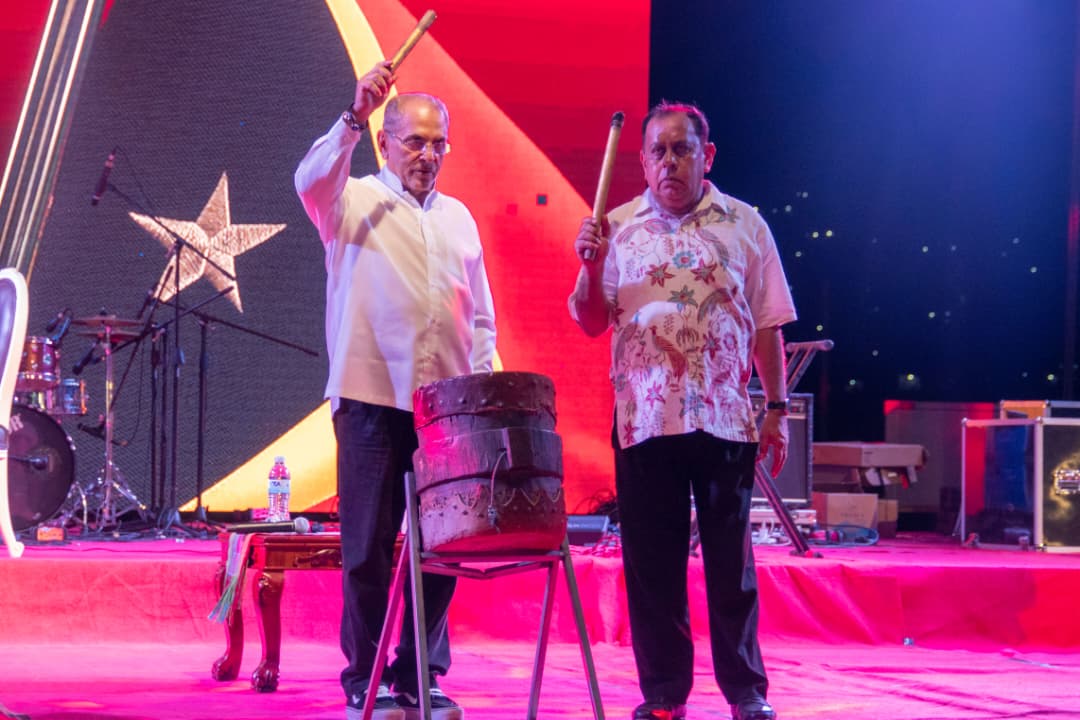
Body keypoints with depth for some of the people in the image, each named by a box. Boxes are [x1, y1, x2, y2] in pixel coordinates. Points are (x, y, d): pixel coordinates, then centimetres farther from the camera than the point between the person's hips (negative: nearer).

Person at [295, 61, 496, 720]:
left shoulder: (458, 218, 19)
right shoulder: (353, 201, 6)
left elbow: (481, 318, 22)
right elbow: (311, 181, -19)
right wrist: (353, 119, -31)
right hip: (372, 399, -4)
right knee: (369, 546, -1)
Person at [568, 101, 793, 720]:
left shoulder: (745, 225, 4)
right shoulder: (618, 228, 6)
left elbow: (767, 326, 5)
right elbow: (592, 324, 5)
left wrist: (778, 409, 1)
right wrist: (592, 266, -12)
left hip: (726, 419, -1)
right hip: (644, 419, 1)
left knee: (732, 562, 4)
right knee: (653, 563, 5)